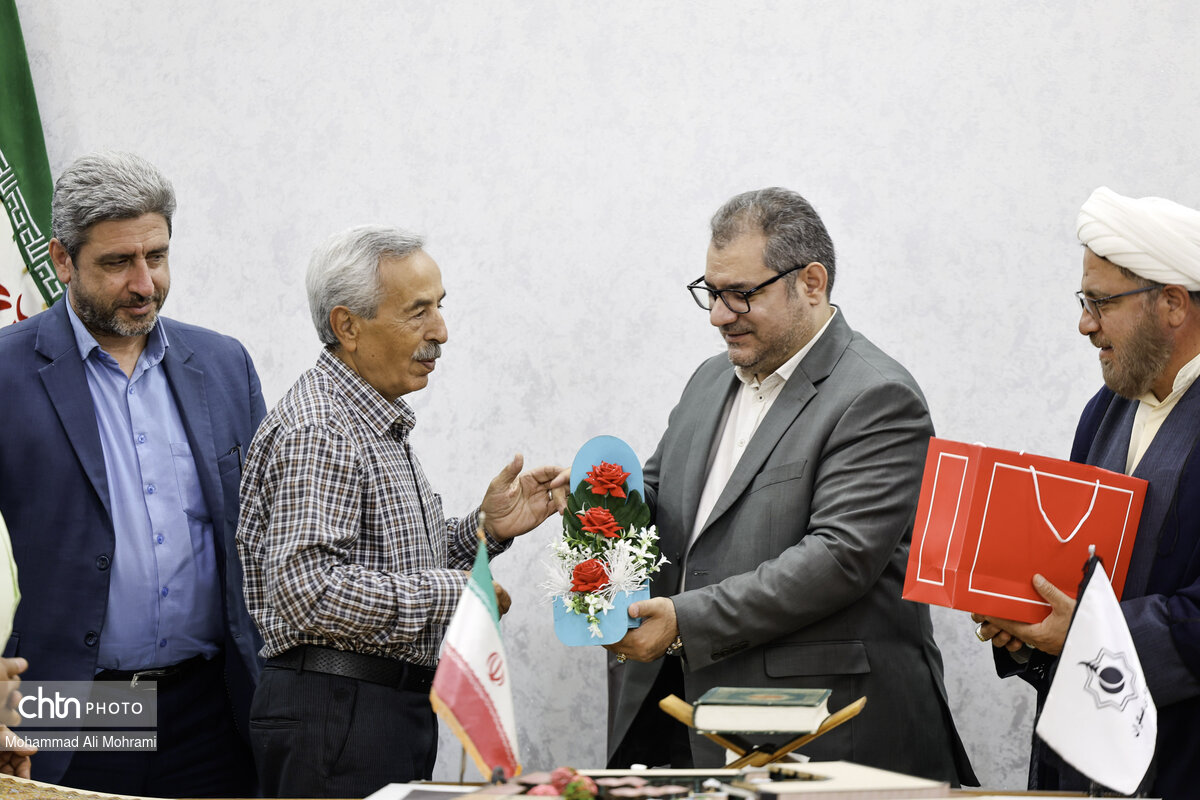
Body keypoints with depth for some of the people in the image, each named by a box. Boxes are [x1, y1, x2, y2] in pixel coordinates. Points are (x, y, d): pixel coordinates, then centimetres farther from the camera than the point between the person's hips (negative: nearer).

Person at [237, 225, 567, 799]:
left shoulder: (379, 424, 16)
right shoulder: (315, 432, -16)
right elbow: (309, 590, -26)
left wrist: (486, 529, 5)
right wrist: (453, 593, -19)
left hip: (399, 705, 10)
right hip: (336, 718, -10)